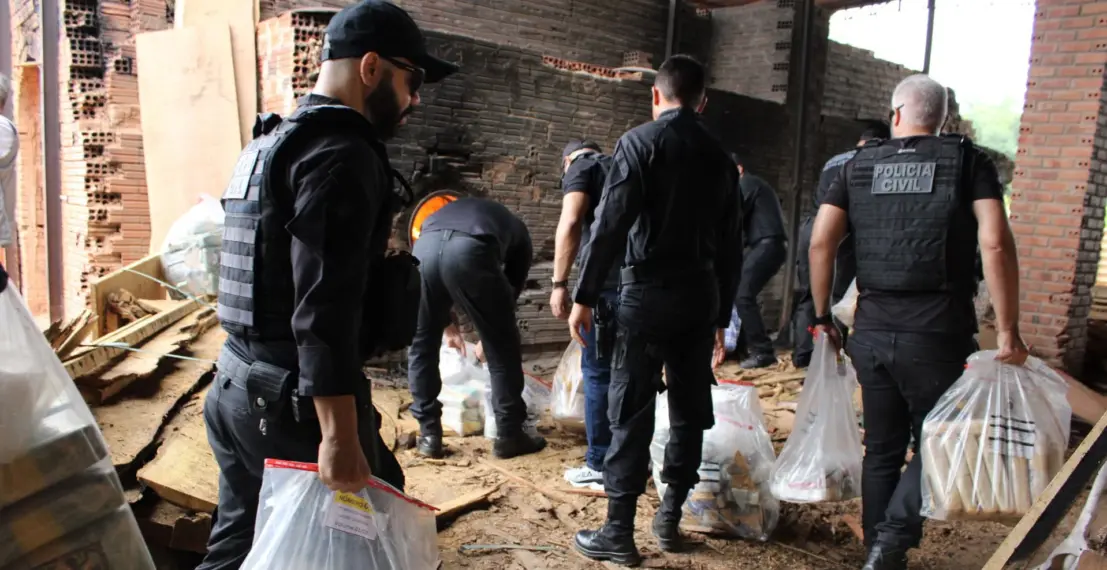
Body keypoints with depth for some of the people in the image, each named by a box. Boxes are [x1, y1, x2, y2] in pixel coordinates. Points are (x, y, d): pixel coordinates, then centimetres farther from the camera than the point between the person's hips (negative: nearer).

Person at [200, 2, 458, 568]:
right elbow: (325, 307, -26)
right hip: (295, 402, -10)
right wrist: (339, 436, -27)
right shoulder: (341, 154, -16)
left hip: (239, 387, 10)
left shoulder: (274, 142, 16)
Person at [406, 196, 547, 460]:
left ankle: (429, 435, 26)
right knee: (501, 346, 15)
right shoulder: (517, 230, 37)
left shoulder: (450, 209, 45)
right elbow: (513, 288, 35)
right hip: (470, 250, -3)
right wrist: (488, 337, 49)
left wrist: (449, 327, 55)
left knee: (422, 345, 22)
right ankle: (509, 435, 23)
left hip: (425, 246, 3)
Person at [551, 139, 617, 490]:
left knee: (598, 371, 0)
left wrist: (560, 283, -12)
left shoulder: (580, 167, 7)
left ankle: (601, 467, 6)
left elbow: (571, 223, -11)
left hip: (607, 281, -7)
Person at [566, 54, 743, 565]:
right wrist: (721, 316, 19)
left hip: (648, 293, -5)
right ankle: (670, 518, 23)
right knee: (690, 410, 13)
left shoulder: (640, 142, -4)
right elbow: (731, 246, 13)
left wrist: (584, 297, -9)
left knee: (631, 414, 0)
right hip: (701, 296, 5)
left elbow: (610, 225, -13)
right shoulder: (719, 156, 11)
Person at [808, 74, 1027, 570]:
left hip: (871, 331, 3)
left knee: (882, 449, 15)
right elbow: (995, 243, -10)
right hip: (936, 334, -3)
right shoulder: (968, 160, 2)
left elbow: (821, 242, 1)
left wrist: (822, 316, 10)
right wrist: (1008, 332, -6)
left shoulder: (860, 165, 9)